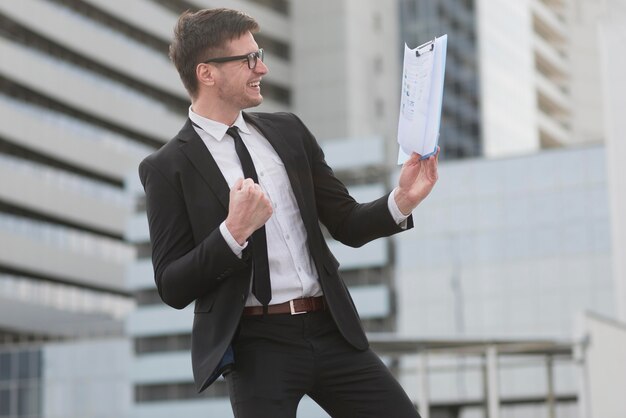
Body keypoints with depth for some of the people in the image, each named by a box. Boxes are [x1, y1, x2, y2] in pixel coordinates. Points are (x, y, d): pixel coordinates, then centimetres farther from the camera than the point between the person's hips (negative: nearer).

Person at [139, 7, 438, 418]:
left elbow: (348, 225, 13)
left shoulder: (289, 131, 11)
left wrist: (401, 201, -6)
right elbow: (173, 287, -6)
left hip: (331, 330, 4)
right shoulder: (168, 167, -2)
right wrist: (233, 233, -20)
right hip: (256, 344, -4)